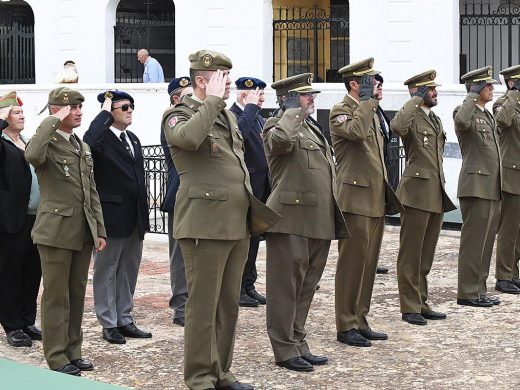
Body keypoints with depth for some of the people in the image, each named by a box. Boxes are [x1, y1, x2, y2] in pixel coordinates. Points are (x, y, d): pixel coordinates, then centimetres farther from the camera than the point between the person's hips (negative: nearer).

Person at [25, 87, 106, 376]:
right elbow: (33, 155, -33)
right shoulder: (47, 142, -7)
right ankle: (57, 357, 6)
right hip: (56, 230, -7)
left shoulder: (82, 146, 16)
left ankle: (73, 351, 20)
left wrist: (100, 229, 12)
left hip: (83, 231, 7)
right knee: (57, 296, 0)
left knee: (78, 294, 11)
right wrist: (53, 122, -24)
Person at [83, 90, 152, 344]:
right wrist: (105, 112, -23)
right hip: (112, 215, -8)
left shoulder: (133, 139, 15)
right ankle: (109, 324, 11)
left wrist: (145, 213, 16)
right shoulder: (102, 137, -9)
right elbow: (89, 142, -36)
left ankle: (125, 320, 23)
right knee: (107, 270, 4)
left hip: (135, 218, 8)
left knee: (129, 270, 13)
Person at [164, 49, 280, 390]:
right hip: (206, 225, -8)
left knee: (229, 304, 13)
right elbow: (188, 138, -33)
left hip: (238, 225, 8)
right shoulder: (181, 115, -7)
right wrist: (213, 100, -23)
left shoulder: (229, 116, 18)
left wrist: (252, 208, 20)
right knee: (204, 305, -3)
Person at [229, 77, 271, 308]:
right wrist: (251, 107, -24)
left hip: (260, 189, 9)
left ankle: (248, 286, 22)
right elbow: (240, 132, -36)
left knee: (253, 237, 14)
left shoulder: (258, 118, 16)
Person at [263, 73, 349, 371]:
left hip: (319, 222, 9)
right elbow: (281, 139, -34)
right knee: (286, 286, -2)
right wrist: (294, 111, -16)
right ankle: (285, 350, 4)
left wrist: (334, 218, 22)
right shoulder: (277, 126, -7)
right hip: (292, 220, -9)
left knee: (307, 286, 13)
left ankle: (299, 344, 22)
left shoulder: (312, 130, 22)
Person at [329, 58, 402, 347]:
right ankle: (346, 326, 3)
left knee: (369, 264, 11)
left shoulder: (371, 112, 19)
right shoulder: (341, 112, -8)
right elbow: (357, 131, -32)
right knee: (351, 263, -3)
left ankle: (360, 321, 18)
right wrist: (367, 100, -19)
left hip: (376, 200, 9)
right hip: (356, 200, -9)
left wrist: (387, 194, 22)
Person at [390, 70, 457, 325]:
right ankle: (410, 308, 4)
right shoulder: (411, 117, -8)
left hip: (436, 195, 8)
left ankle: (421, 303, 21)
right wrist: (416, 100, -22)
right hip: (417, 193, -8)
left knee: (426, 254, 13)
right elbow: (397, 126, -34)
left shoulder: (436, 120, 18)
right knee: (411, 254, -1)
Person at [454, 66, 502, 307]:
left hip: (493, 189, 9)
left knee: (486, 242, 11)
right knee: (473, 242, -6)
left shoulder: (488, 116, 21)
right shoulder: (464, 112, -7)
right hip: (476, 187, -9)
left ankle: (479, 290, 17)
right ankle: (468, 292, -1)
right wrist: (473, 96, -20)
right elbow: (461, 121, -34)